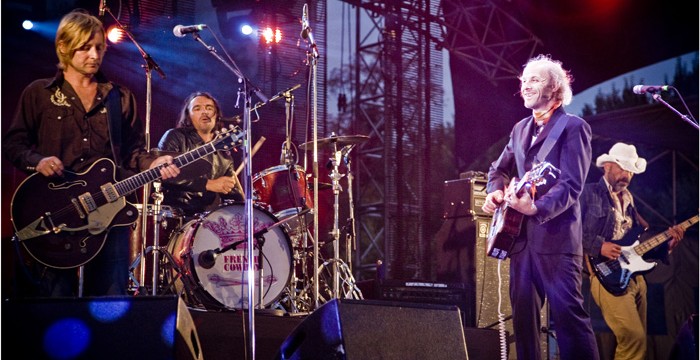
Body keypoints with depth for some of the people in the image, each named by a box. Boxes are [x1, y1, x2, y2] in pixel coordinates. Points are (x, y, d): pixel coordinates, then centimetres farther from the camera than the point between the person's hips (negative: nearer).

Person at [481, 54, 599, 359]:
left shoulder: (573, 127, -5)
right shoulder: (520, 128, 18)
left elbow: (571, 185, -16)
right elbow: (499, 169, 26)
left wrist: (537, 207, -31)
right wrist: (495, 192, 4)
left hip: (556, 236, -7)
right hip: (521, 236, 8)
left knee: (568, 314, -12)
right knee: (523, 314, 9)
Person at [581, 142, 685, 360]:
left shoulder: (629, 200, 20)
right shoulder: (589, 193, -2)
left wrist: (666, 243, 3)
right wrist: (599, 246, -20)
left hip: (635, 275, 8)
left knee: (637, 338, 8)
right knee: (634, 337, -19)